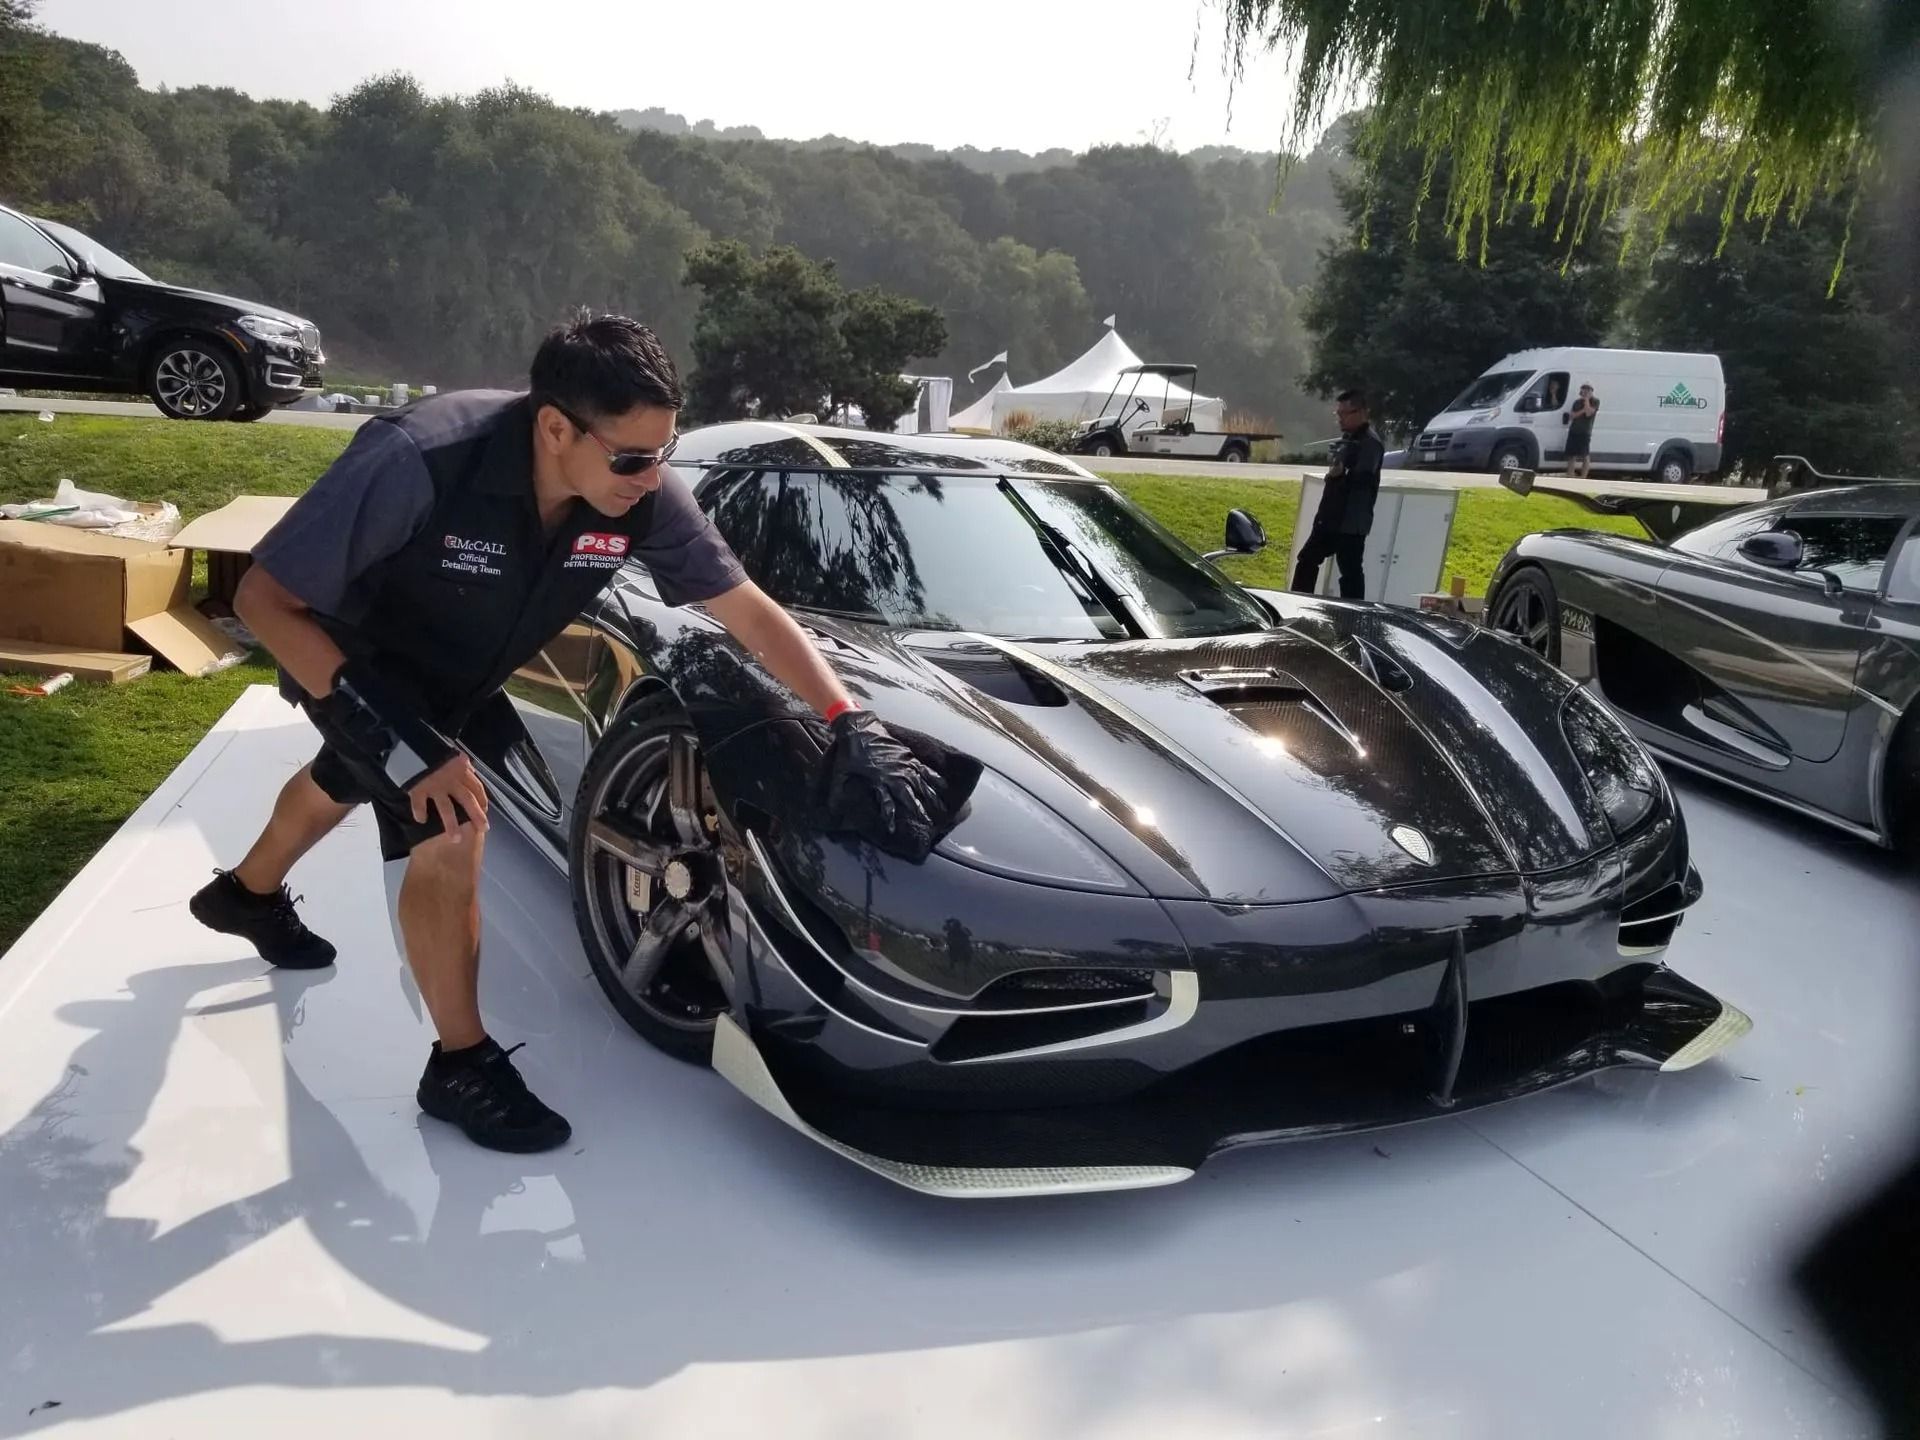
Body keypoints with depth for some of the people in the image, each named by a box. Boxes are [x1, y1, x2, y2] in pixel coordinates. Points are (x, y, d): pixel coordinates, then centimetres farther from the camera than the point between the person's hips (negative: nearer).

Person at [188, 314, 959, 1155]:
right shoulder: (417, 460, -42)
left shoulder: (643, 496, -29)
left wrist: (851, 723, -31)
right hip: (357, 661, -6)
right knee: (451, 826, -20)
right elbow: (263, 597, -33)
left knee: (347, 783, 29)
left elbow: (748, 611, -22)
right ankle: (462, 1067, 2)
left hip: (458, 676, 6)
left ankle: (246, 893, 62)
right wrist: (385, 729, -40)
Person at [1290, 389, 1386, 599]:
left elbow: (1364, 478, -26)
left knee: (1350, 571, -5)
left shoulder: (1371, 442, -14)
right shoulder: (1347, 437, 17)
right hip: (1331, 517, 10)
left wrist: (1341, 474, -41)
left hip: (1352, 522, -10)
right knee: (1307, 559, 14)